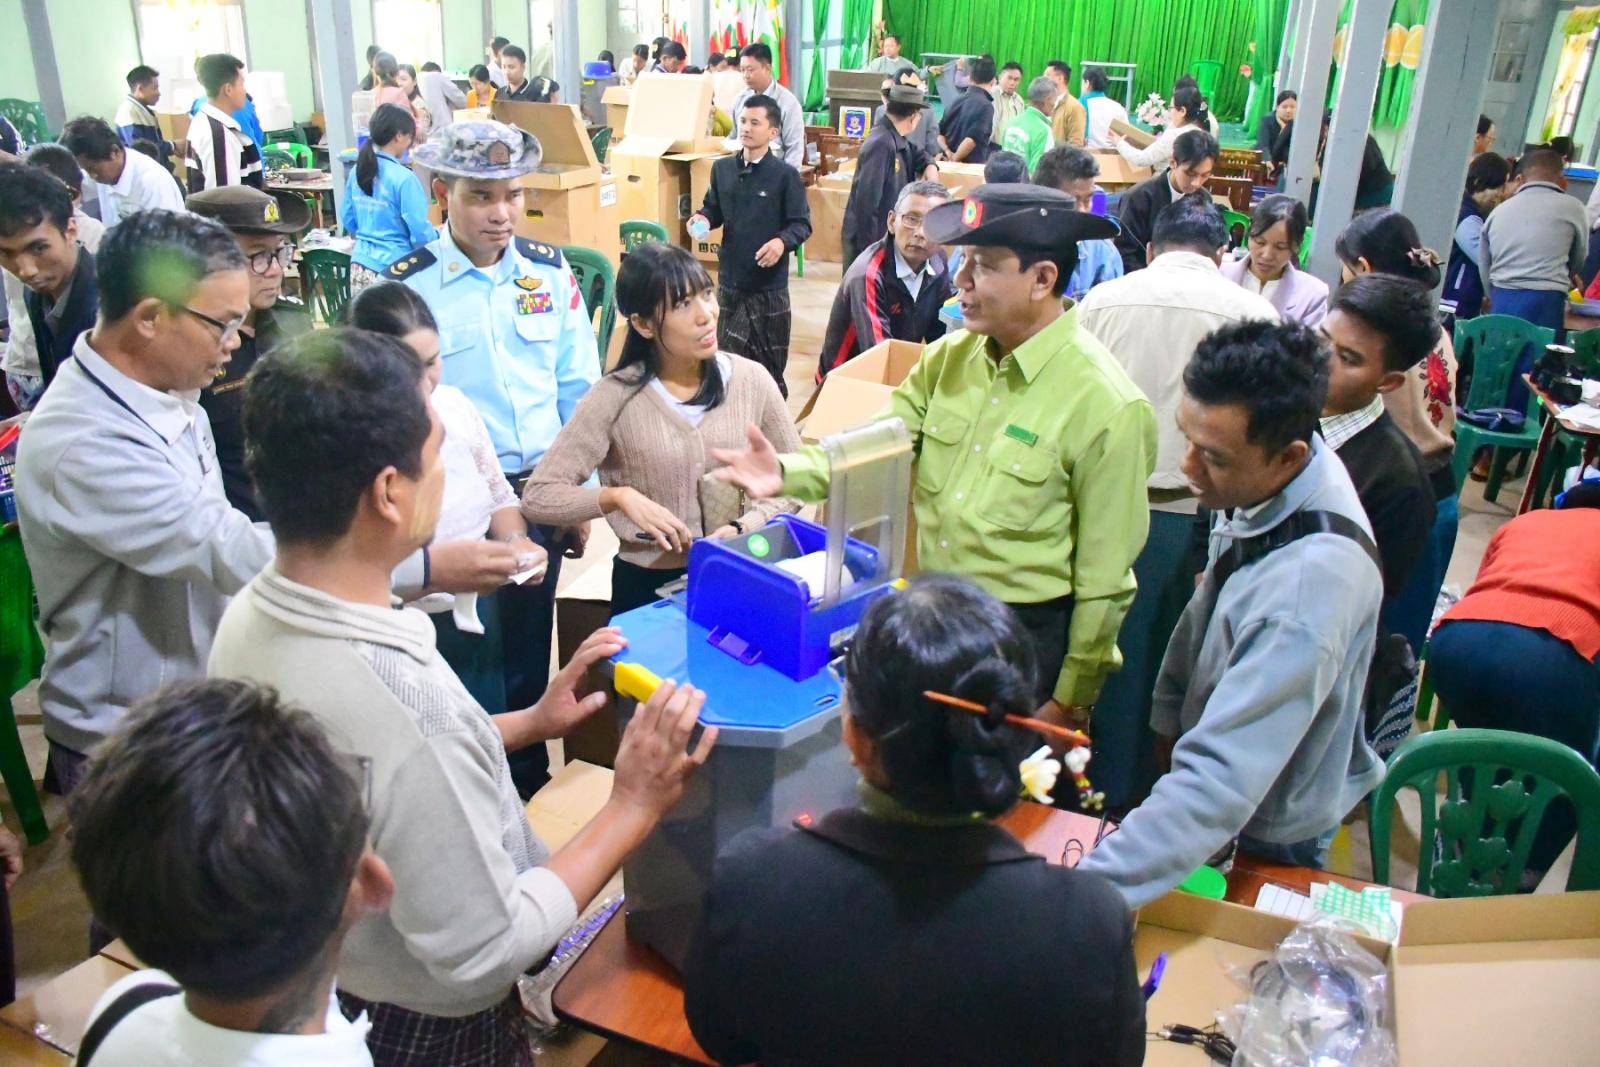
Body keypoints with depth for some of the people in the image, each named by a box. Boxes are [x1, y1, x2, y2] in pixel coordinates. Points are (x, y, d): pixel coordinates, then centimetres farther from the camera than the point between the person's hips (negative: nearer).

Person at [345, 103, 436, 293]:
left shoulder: (357, 171, 6)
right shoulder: (403, 177, -15)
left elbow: (349, 223, 15)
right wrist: (439, 236, 7)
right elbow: (420, 234, -14)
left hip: (360, 266, 7)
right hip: (392, 269, -7)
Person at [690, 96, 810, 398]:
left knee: (769, 360, 8)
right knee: (729, 356, 12)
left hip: (769, 282, -4)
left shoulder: (786, 175, -9)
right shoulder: (722, 168, 5)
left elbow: (802, 224, -9)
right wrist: (703, 218, -6)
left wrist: (782, 241, -28)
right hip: (730, 277, 4)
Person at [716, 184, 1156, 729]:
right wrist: (789, 473, -22)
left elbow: (1105, 577, -14)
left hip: (1028, 636, -5)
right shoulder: (949, 356, -2)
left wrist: (1070, 699, -8)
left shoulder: (1106, 405, -19)